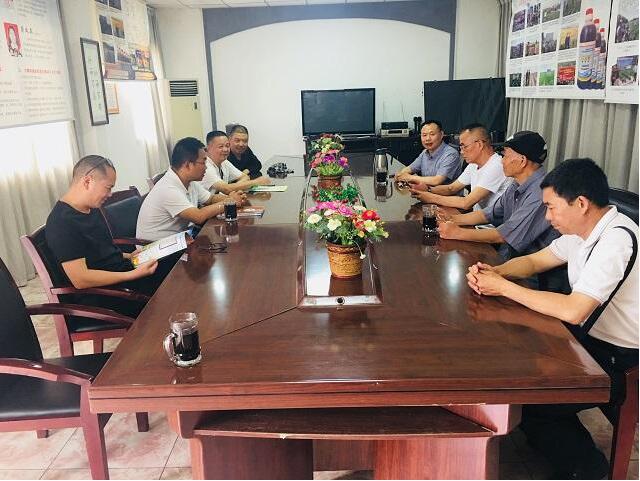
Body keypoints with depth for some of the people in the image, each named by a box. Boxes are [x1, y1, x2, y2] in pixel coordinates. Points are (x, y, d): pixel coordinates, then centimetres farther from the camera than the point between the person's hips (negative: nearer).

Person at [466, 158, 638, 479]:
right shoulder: (583, 230, 1)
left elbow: (573, 311, -34)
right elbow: (534, 261, 10)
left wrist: (503, 287, -25)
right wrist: (491, 272, -10)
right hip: (591, 337, 9)